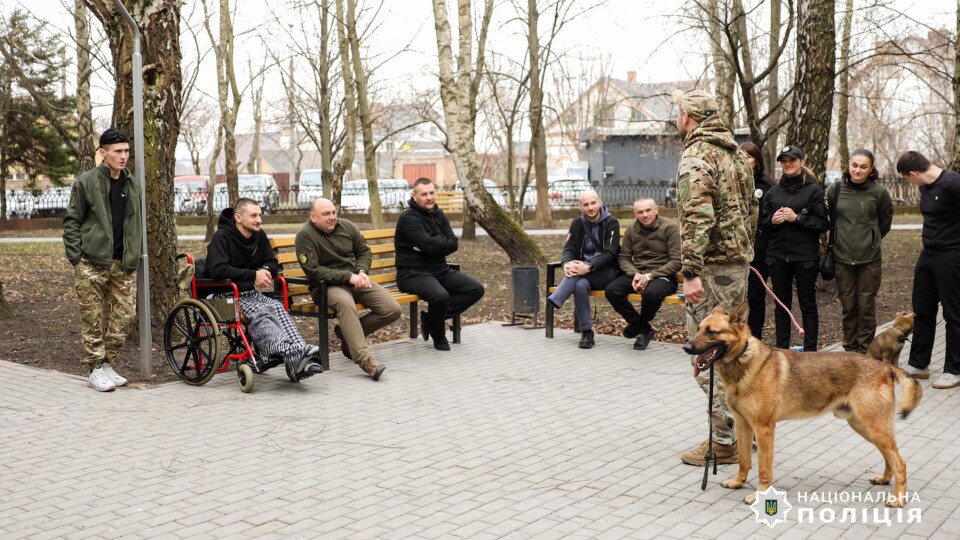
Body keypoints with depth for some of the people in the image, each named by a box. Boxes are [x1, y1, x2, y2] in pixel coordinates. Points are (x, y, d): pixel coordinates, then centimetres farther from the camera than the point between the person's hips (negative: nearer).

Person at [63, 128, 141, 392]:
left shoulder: (133, 185, 13)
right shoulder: (85, 182, -2)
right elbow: (71, 222, -1)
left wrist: (135, 256, 12)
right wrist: (76, 258, -7)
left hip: (124, 265, 5)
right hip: (92, 264, -4)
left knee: (125, 316, 4)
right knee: (93, 319, 0)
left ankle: (108, 363, 19)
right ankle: (95, 368, 10)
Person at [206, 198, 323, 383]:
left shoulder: (259, 236, 13)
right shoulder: (222, 237, -8)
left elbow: (272, 263, 22)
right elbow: (217, 270, -22)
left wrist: (265, 271, -4)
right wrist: (253, 275, -21)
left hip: (251, 292, 6)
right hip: (226, 296, -6)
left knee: (276, 306, -28)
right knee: (259, 312, -35)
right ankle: (291, 353, -59)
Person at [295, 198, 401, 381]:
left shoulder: (347, 226, 6)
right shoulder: (305, 235, -11)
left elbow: (365, 251, 16)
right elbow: (313, 270, -16)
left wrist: (362, 272, -6)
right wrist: (348, 277, -21)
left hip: (356, 280, 6)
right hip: (327, 285, -6)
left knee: (393, 310, -11)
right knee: (345, 302, -41)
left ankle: (348, 335, 6)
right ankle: (363, 358, -42)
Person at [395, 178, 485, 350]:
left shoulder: (439, 215, 12)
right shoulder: (409, 218, -12)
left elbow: (453, 245, 0)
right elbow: (429, 244, -24)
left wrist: (434, 243, -16)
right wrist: (443, 240, -5)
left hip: (441, 270, 8)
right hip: (414, 273, -8)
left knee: (476, 289, -4)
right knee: (441, 296, -36)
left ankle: (431, 317, -4)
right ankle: (438, 337, -6)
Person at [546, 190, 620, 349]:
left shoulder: (611, 223, -7)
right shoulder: (577, 223, 8)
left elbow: (609, 253, -16)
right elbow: (569, 249, 1)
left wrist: (589, 267, -32)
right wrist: (566, 263, -23)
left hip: (606, 271, -3)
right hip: (584, 270, 3)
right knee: (580, 285, -31)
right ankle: (586, 333, -24)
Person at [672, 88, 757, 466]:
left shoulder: (696, 156, -13)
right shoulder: (736, 153, 16)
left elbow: (696, 216, -24)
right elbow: (751, 208, 21)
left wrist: (691, 272, -26)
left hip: (711, 264, -10)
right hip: (738, 261, 10)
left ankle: (724, 441, 1)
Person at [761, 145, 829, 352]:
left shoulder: (814, 190, -2)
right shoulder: (773, 191, 10)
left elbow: (823, 223, -7)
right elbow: (763, 222, 13)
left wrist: (797, 218, -17)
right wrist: (772, 220, -8)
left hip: (805, 256, -4)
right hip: (778, 255, 4)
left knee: (807, 303, 4)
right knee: (781, 303, 10)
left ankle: (810, 350, 10)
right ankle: (781, 349, 18)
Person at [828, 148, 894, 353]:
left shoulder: (879, 192, -5)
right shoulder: (835, 189, 0)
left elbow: (885, 223, 10)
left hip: (869, 259, -2)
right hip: (842, 258, 2)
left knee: (866, 307, 2)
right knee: (848, 306, 9)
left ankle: (864, 350, 12)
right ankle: (850, 349, 20)